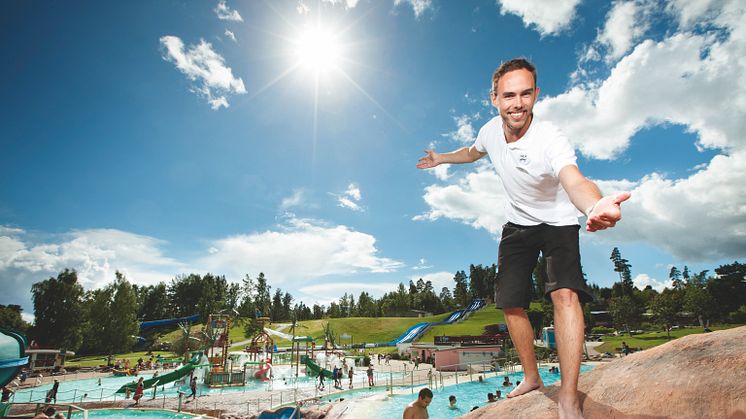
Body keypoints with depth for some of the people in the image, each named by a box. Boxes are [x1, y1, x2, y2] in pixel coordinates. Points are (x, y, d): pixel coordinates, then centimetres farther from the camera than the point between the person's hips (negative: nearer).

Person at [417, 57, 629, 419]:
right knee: (511, 304, 4)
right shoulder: (491, 130, -13)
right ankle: (531, 378, 25)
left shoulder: (551, 139, -31)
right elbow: (473, 152, 12)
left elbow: (574, 180, -51)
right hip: (517, 224, 5)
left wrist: (596, 205, -74)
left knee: (565, 292, -29)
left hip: (558, 223, -4)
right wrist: (441, 158, 28)